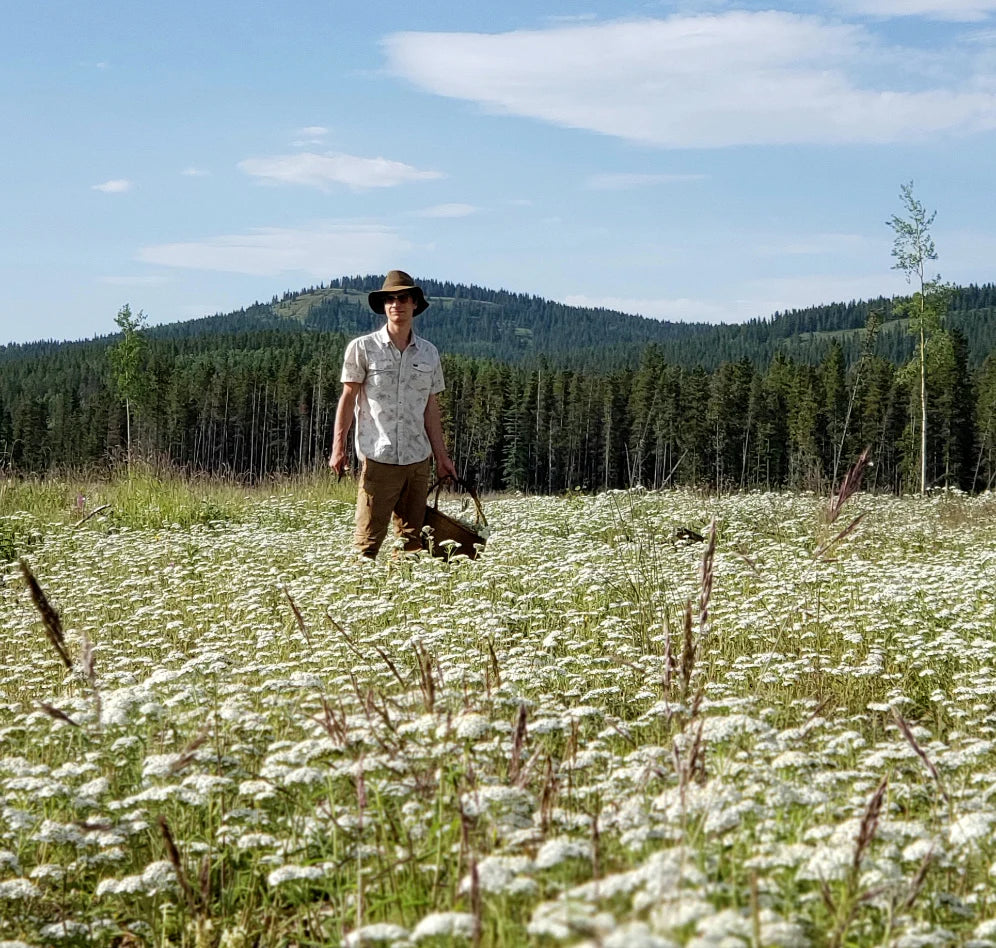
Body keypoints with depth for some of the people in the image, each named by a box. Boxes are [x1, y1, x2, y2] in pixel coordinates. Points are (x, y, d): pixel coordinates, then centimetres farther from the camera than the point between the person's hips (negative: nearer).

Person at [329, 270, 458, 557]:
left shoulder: (429, 353, 11)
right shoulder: (362, 348, 1)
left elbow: (430, 407, 16)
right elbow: (347, 398, 3)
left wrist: (441, 455, 14)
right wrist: (338, 447, -6)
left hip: (418, 459, 4)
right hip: (378, 458, -4)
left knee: (412, 539, 6)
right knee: (369, 540, -7)